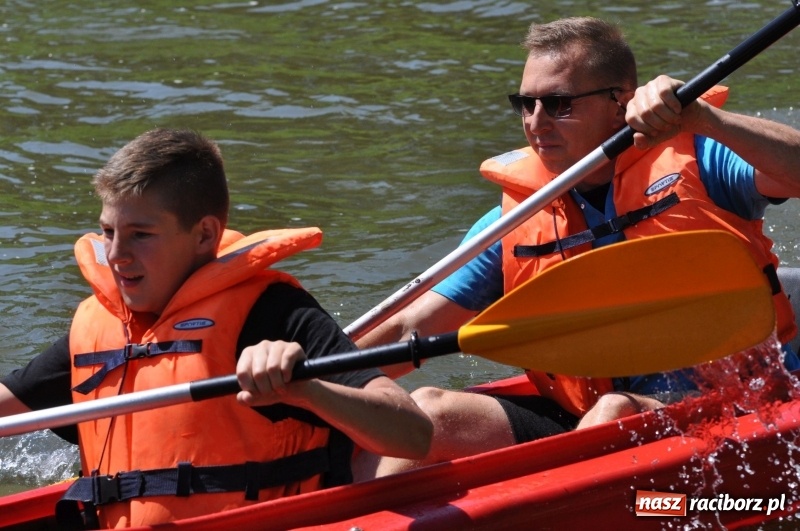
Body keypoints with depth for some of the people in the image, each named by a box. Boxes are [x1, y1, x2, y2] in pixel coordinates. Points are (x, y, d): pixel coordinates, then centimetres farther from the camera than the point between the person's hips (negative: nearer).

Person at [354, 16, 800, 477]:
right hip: (581, 422, 4)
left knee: (615, 412, -35)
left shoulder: (691, 160, -2)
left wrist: (701, 119, -30)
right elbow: (408, 332, 6)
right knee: (427, 412, -13)